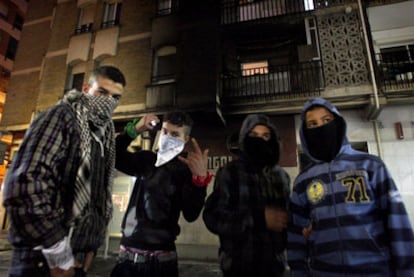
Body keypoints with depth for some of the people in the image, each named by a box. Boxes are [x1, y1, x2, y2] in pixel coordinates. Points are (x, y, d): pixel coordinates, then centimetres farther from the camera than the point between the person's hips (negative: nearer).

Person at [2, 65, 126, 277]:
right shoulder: (62, 116, -11)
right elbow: (26, 181, -24)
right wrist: (57, 250, -21)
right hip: (45, 256, -6)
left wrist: (92, 244, 12)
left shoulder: (103, 133, 10)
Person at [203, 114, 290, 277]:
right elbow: (213, 217, -15)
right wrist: (258, 219, -22)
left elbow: (286, 214, 13)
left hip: (274, 263, 4)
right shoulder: (229, 173, -9)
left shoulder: (281, 175, 5)